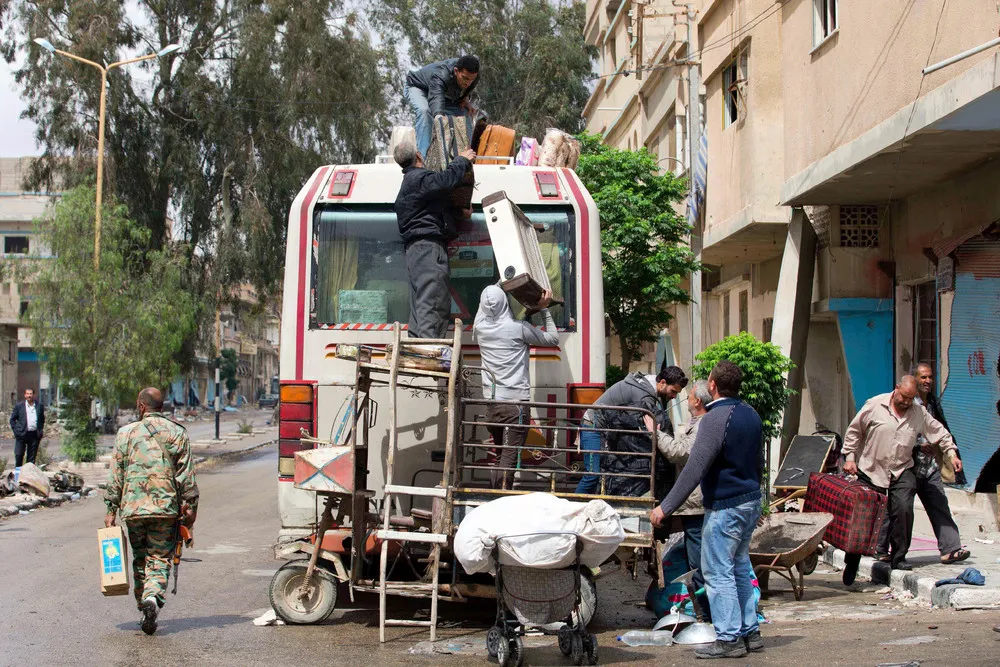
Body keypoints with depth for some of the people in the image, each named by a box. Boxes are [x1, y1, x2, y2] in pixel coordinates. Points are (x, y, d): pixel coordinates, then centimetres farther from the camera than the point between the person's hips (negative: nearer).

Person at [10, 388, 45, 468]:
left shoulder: (40, 406, 7)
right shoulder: (19, 406, 2)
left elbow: (42, 419, 19)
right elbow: (12, 419, 7)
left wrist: (41, 430, 9)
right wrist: (15, 430, -2)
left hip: (34, 434, 1)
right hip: (22, 434, -1)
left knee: (32, 457, 5)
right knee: (19, 455, -2)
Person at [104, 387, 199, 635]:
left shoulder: (126, 433, 4)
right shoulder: (177, 433, 3)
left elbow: (116, 475, 4)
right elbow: (186, 474, 0)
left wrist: (111, 510, 9)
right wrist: (190, 506, 6)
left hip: (133, 507, 1)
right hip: (166, 508, -1)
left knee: (140, 559, 14)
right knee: (160, 559, 2)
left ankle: (144, 606, 15)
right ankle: (153, 597, -21)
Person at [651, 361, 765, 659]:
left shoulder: (714, 419, -18)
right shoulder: (751, 415, 9)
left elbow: (694, 469, -22)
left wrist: (665, 508, -19)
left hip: (724, 508, -9)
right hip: (750, 502, 9)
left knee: (718, 573, -3)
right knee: (740, 568, 17)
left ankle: (729, 638, -1)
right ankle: (750, 632, 20)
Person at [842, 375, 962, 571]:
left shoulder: (919, 413, 5)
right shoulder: (874, 405, -4)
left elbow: (939, 432, 16)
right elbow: (853, 432, 1)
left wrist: (951, 453, 6)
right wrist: (850, 457, -4)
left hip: (902, 471, 2)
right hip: (871, 470, -2)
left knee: (903, 510, -16)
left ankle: (898, 557, -6)